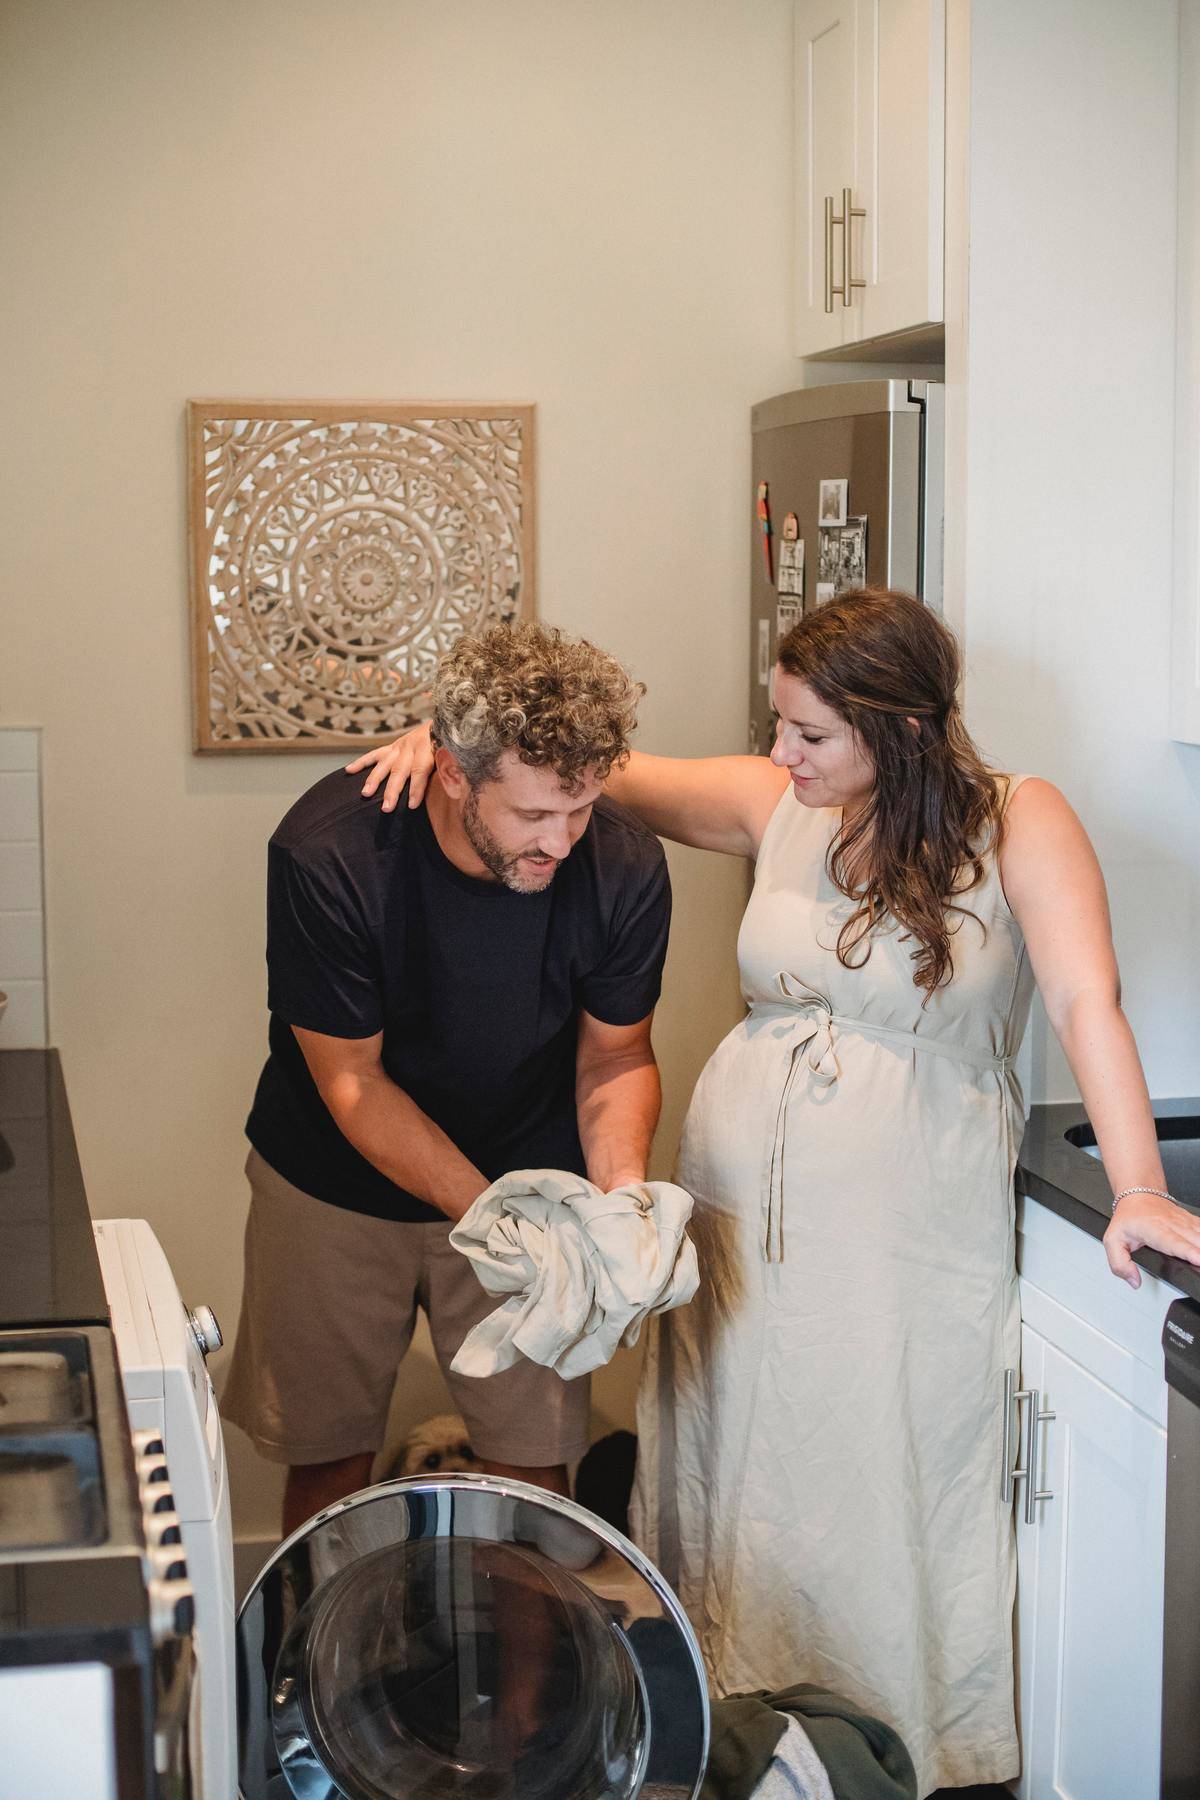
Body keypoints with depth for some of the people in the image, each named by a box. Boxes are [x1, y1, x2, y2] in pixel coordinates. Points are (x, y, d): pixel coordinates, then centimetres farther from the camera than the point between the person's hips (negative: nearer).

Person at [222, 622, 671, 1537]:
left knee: (535, 1460, 4)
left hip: (528, 1172, 2)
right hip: (338, 1184, -1)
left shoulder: (624, 865, -21)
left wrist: (621, 1182, -25)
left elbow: (615, 1052, -5)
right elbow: (350, 1080, -21)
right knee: (328, 1456, 10)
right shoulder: (325, 852, -29)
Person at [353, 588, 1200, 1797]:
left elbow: (1085, 998, -18)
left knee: (890, 1492, 5)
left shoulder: (1018, 823, -8)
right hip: (741, 1203, 4)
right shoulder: (774, 803, 3)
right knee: (741, 1477, 12)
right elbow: (596, 772, 12)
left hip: (912, 1232, -4)